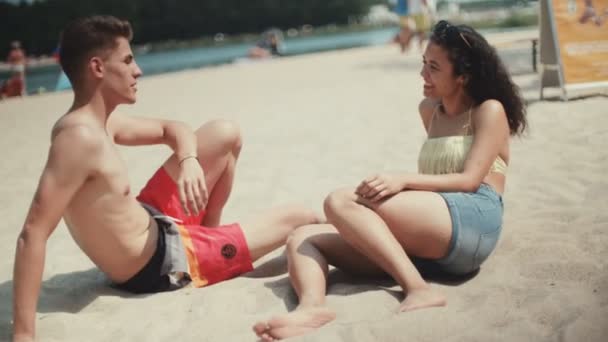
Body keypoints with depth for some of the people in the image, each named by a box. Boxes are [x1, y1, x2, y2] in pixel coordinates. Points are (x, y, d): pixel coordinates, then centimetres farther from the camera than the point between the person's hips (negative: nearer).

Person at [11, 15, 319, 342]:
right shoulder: (80, 137, -30)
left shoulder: (101, 122, -1)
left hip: (151, 221, 9)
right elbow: (32, 235, -35)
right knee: (296, 218, -2)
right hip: (156, 266, -9)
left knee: (226, 134, 13)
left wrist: (189, 161, -11)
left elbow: (169, 129, 14)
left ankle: (208, 235, 23)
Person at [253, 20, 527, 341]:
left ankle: (419, 290, -32)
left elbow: (470, 181, -8)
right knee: (302, 239, -10)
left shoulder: (490, 111, 7)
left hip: (471, 221, -7)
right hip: (426, 243, 8)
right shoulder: (430, 111, 28)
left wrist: (403, 181, -19)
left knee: (341, 202, -25)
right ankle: (312, 307, -41)